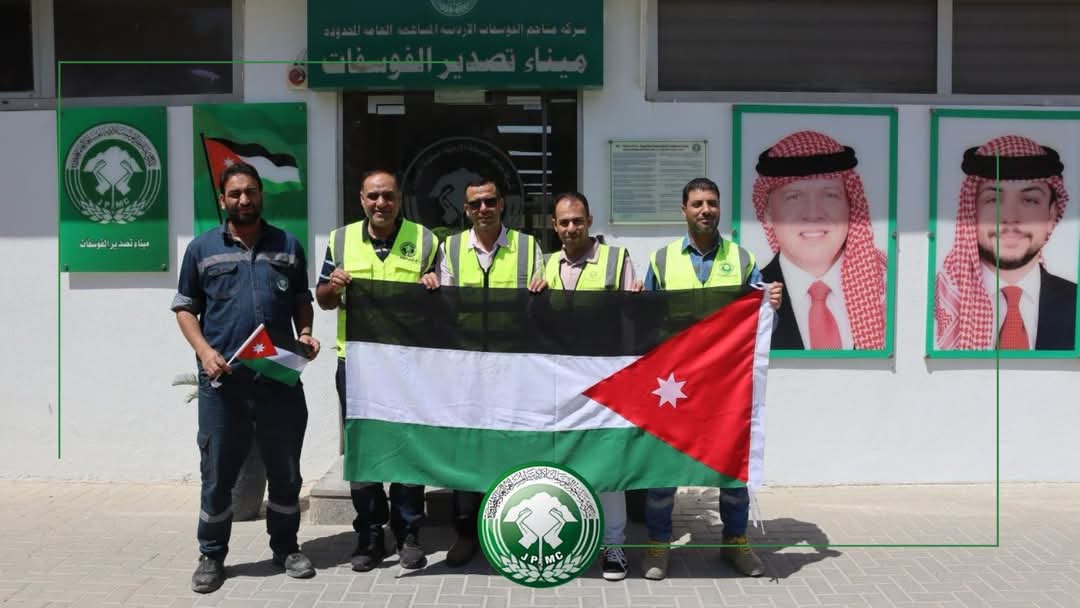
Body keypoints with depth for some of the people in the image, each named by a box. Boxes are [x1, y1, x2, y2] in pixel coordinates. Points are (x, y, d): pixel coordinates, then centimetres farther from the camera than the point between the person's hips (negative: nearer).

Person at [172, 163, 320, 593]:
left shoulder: (288, 246, 10)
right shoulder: (202, 249, 6)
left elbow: (302, 301, 17)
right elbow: (185, 308, 7)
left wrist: (305, 333, -3)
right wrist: (204, 350, -9)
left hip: (280, 377, 2)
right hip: (222, 379, -1)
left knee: (285, 470, 10)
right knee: (217, 473, 5)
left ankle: (286, 548, 26)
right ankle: (211, 556, 21)